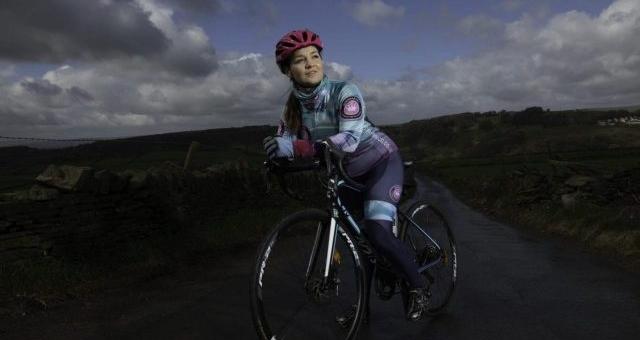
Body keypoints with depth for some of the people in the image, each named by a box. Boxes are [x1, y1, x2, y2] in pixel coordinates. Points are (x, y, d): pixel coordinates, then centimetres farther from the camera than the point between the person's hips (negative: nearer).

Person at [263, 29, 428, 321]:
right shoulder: (293, 105, -6)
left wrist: (296, 148, -48)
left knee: (378, 232, -22)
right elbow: (284, 144, -10)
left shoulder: (344, 92, -25)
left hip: (381, 160, -6)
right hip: (348, 172, 6)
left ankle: (417, 287, 2)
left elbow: (349, 139, -39)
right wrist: (276, 152, -34)